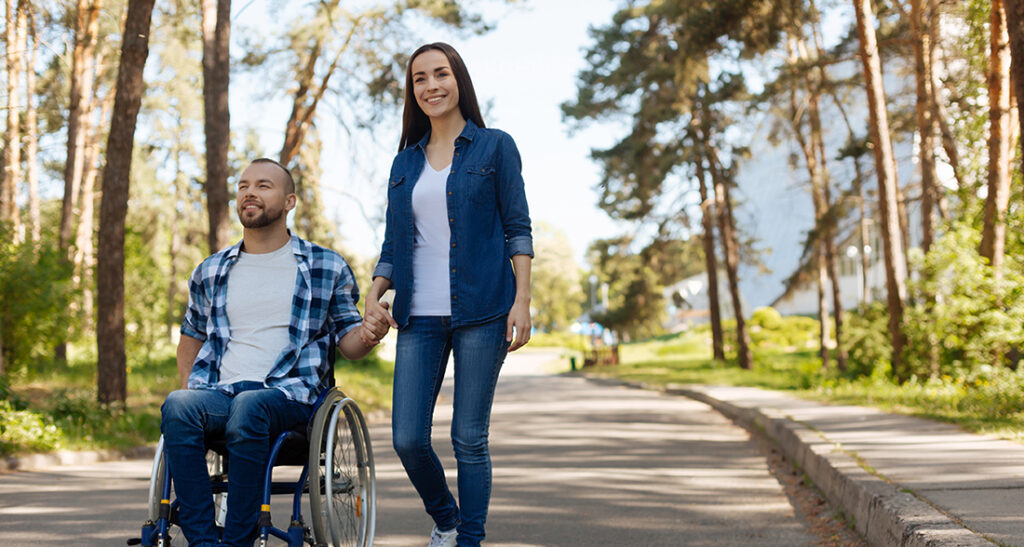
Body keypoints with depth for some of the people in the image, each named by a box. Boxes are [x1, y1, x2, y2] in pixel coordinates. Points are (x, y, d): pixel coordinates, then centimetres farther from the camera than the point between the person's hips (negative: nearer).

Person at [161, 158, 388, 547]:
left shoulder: (327, 267, 12)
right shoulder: (210, 273, 20)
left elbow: (347, 339, 14)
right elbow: (192, 334, 33)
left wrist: (366, 336, -10)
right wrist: (188, 383, 15)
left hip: (290, 395, -2)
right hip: (217, 393, 3)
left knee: (249, 408, -38)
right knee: (177, 406, -32)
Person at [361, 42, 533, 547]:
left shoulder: (494, 147, 6)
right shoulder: (405, 162, 17)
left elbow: (518, 229, 2)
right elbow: (393, 244, 18)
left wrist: (522, 300, -8)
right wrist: (373, 294, 1)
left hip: (480, 312, -4)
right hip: (419, 317, 4)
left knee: (469, 439, -2)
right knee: (407, 438, -2)